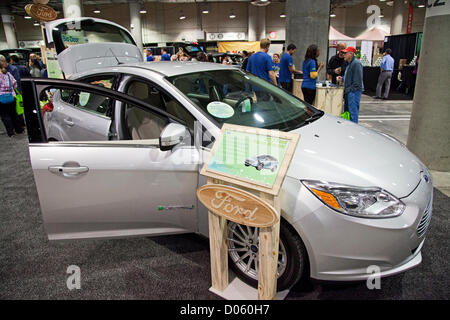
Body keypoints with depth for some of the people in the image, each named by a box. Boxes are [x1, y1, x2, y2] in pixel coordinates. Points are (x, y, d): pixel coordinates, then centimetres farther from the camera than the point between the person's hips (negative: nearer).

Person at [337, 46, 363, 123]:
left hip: (354, 91, -11)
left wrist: (350, 89, -18)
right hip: (349, 92, 11)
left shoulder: (356, 63, -15)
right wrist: (342, 78, 10)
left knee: (353, 112, -8)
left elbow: (357, 80, -20)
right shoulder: (349, 63, 17)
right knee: (347, 110, 17)